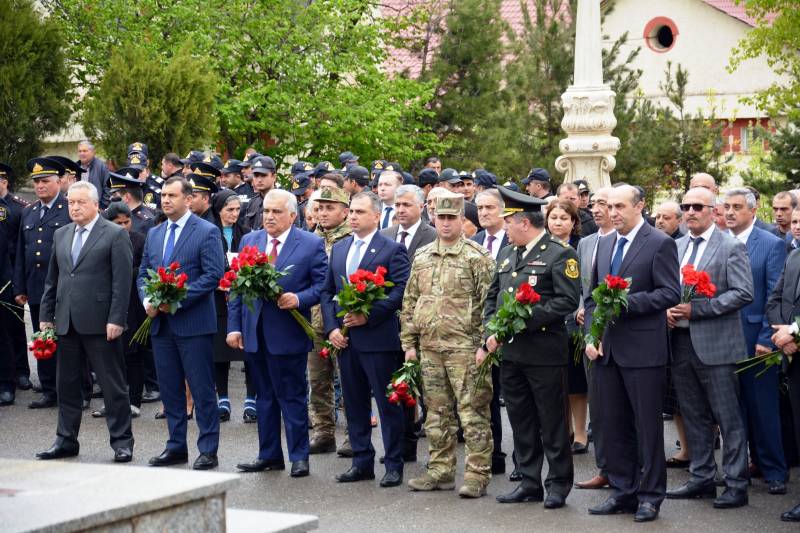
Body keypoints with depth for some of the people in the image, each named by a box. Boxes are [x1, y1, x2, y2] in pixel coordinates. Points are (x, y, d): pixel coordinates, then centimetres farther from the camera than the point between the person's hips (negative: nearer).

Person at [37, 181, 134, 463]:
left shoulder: (115, 235, -4)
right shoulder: (61, 235, 14)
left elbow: (122, 281, -9)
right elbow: (52, 279, 18)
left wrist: (116, 320, -15)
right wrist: (46, 315, 12)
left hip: (100, 323, -6)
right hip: (67, 323, 6)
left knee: (113, 385, 0)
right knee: (66, 384, 10)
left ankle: (121, 441, 7)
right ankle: (66, 440, 19)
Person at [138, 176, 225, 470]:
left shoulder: (207, 232, -6)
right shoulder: (154, 234, 14)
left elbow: (213, 275, -13)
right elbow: (143, 273, 17)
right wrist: (147, 300, -3)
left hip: (193, 322, -6)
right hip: (161, 323, 6)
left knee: (202, 389, -2)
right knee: (170, 388, 11)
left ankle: (208, 449, 4)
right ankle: (176, 446, 19)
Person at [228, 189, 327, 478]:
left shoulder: (311, 244, -4)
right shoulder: (249, 241, 9)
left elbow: (322, 285, -4)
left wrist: (299, 299, -21)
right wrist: (234, 326, 3)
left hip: (288, 334, -5)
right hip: (254, 334, 5)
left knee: (293, 397, 1)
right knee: (264, 396, 13)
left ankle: (299, 456, 10)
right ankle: (269, 454, 21)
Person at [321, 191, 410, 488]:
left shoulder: (393, 250, -4)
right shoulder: (339, 249, 14)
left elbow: (400, 292, -12)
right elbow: (327, 292, 15)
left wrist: (368, 316, -17)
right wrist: (331, 328, 1)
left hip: (378, 338, -6)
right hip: (345, 339, 6)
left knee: (388, 405, -1)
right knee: (354, 404, 11)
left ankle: (394, 465, 5)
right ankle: (362, 462, 19)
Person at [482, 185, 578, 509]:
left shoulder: (560, 255, -7)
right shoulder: (506, 255, 15)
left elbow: (568, 300, -15)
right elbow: (492, 299, 17)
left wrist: (527, 319, -19)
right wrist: (489, 338, 3)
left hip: (544, 352, -7)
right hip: (510, 352, 7)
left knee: (552, 421, 1)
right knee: (521, 421, 12)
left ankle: (558, 484, 11)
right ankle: (529, 482, 20)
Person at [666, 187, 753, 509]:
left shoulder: (731, 247, -6)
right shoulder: (676, 247, 14)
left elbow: (743, 293, -13)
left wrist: (696, 309, -18)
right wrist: (667, 309, -2)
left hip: (715, 344, -6)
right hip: (680, 341, 6)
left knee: (728, 418, -2)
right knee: (694, 417, 13)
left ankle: (736, 485, 3)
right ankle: (701, 479, 22)